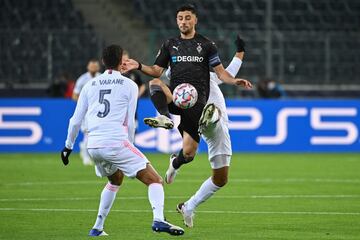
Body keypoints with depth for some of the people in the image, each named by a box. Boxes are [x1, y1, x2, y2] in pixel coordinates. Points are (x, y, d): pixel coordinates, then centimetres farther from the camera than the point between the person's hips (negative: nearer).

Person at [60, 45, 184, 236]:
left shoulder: (90, 85, 16)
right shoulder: (129, 85, 5)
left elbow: (75, 121, 17)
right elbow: (130, 123, 5)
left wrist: (68, 146, 28)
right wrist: (130, 145, 19)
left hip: (93, 146, 6)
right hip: (116, 143, -6)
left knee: (115, 180, 32)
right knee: (155, 180, -4)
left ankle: (97, 228, 30)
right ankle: (158, 219, -30)